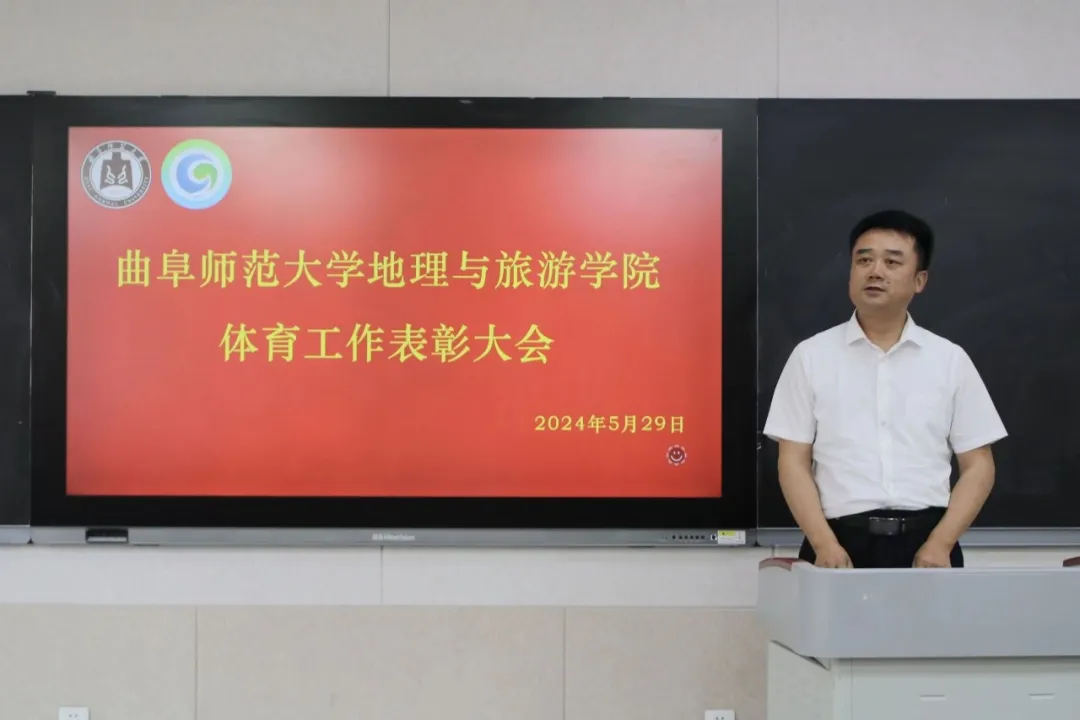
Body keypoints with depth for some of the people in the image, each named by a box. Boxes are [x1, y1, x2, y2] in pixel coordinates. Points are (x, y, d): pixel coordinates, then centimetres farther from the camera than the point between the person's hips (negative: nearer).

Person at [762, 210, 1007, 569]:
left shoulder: (950, 360, 8)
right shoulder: (811, 356, 5)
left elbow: (978, 466, 7)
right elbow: (794, 462, 2)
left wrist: (940, 544, -7)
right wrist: (824, 544, -11)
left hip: (925, 544, 1)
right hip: (841, 544, -1)